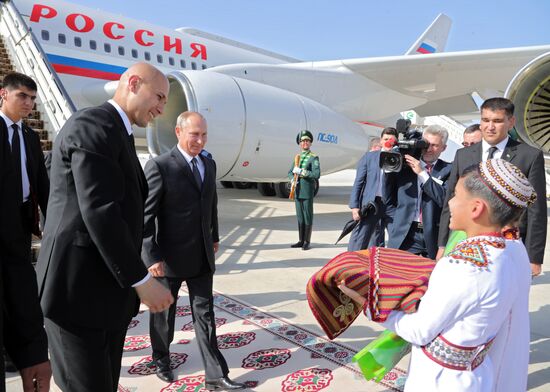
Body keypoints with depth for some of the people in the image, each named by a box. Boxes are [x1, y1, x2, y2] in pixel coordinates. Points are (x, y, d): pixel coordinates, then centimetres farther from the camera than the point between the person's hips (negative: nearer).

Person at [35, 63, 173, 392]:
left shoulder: (117, 134, 16)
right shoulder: (93, 125, -15)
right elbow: (99, 213, -23)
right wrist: (141, 280, -18)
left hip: (108, 289, 9)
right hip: (78, 290, -9)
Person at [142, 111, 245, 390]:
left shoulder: (209, 164, 6)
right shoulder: (159, 166, -14)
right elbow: (145, 216, -15)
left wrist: (214, 236, 21)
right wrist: (151, 257, -19)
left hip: (202, 257, 5)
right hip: (170, 257, -4)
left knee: (205, 314, 8)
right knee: (163, 313, 16)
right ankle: (161, 359, 41)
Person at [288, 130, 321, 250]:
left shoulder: (314, 158, -6)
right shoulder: (297, 157, 13)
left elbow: (317, 174, -18)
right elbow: (290, 172, 17)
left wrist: (301, 172, -20)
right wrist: (293, 179, -5)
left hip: (308, 192, -6)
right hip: (297, 192, 6)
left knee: (308, 216, 1)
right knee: (300, 216, 11)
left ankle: (307, 242, 9)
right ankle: (301, 240, 20)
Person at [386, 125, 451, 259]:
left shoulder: (448, 169, 3)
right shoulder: (405, 165, 6)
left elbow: (444, 199, -12)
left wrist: (422, 173, -12)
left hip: (434, 236, -1)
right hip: (405, 234, 1)